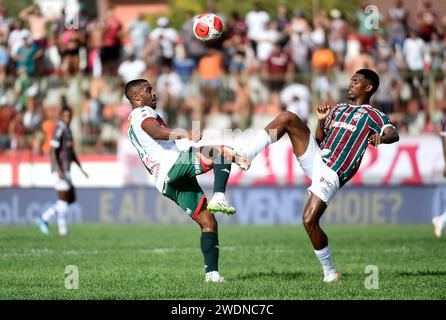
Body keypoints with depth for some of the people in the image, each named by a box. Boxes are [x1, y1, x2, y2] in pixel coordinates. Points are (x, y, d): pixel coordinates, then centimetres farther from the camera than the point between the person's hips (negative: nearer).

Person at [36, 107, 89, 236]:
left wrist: (81, 168, 21)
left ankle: (44, 218, 13)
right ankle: (62, 228, 2)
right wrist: (59, 171, -24)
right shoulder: (59, 129, -12)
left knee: (71, 199, 10)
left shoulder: (68, 130, 17)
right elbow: (53, 152, -18)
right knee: (63, 197, -5)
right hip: (60, 169, -9)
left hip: (66, 170, 9)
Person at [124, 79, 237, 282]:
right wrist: (186, 134, -35)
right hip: (176, 163, -9)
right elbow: (156, 132, -22)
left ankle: (211, 272, -3)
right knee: (222, 151, -16)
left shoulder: (133, 126, 33)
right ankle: (218, 197, -31)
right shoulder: (143, 113, 2)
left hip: (166, 184, 9)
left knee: (208, 223, 7)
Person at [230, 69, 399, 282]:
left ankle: (330, 271, -1)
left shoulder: (372, 115, 4)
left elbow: (393, 134, -15)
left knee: (309, 221, -19)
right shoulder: (338, 109, 25)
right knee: (287, 118, -12)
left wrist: (381, 138, -38)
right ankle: (246, 155, -18)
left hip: (331, 173, -6)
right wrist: (321, 120, 5)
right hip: (315, 158, 6)